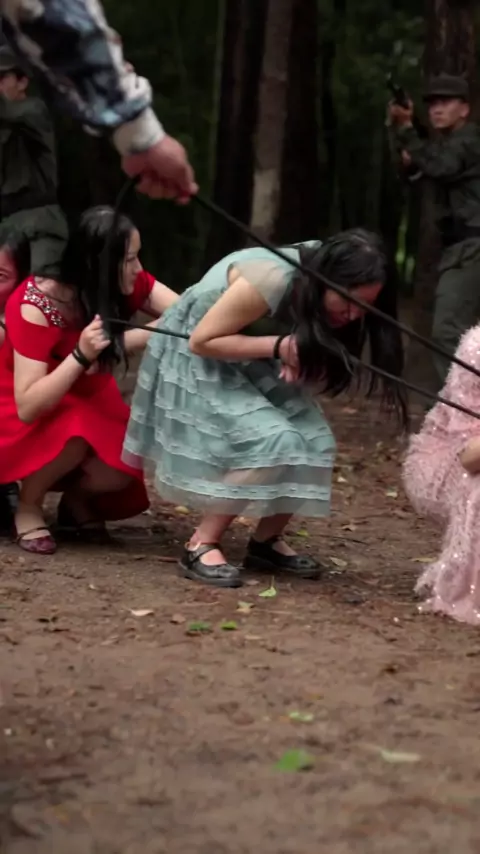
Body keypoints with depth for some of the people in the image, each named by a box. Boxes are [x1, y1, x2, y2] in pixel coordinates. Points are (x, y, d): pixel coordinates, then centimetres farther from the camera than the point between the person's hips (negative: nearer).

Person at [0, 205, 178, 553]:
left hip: (86, 401, 5)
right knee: (75, 432, -38)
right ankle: (28, 507, -9)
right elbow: (28, 408, -36)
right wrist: (81, 355, -46)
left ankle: (75, 496, 10)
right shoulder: (36, 306, -32)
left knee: (124, 470, -24)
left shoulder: (129, 285, -18)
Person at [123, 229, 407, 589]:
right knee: (272, 441, -25)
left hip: (253, 363, 8)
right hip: (199, 362, -8)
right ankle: (202, 546, -17)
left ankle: (267, 540, 4)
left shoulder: (319, 286, -12)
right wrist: (278, 346, -34)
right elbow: (202, 340, -29)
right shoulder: (273, 279, -34)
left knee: (313, 440, -10)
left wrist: (298, 357, -25)